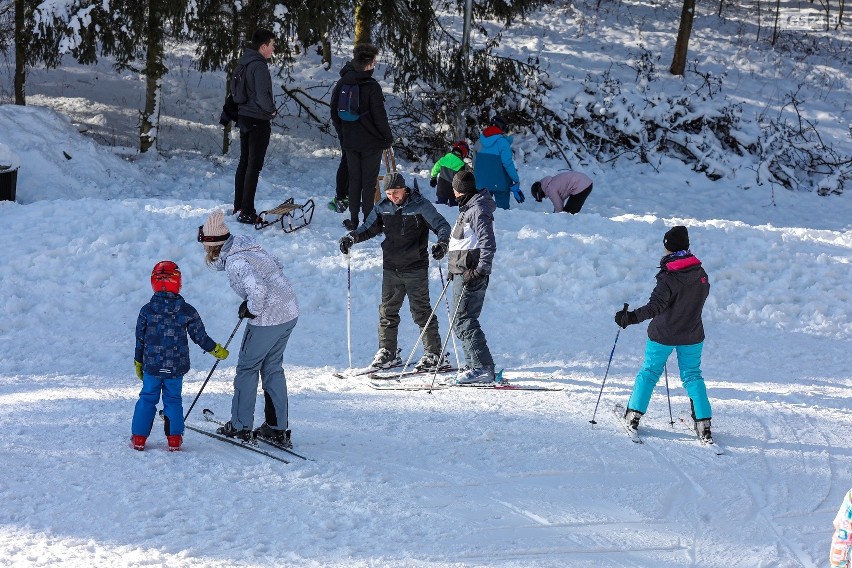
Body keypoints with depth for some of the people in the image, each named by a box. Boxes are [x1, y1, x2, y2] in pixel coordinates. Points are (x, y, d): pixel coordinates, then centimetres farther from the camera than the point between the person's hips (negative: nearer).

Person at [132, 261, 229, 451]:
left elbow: (140, 340, 2)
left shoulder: (146, 310, -6)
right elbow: (200, 337, 1)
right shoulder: (187, 311, -7)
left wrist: (138, 362, 16)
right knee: (173, 400, 12)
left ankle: (139, 438, 12)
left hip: (152, 366, 0)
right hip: (176, 367, 0)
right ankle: (174, 439, 11)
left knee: (147, 399, 12)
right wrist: (216, 350, 18)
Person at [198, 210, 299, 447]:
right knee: (272, 368, 18)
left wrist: (252, 309, -12)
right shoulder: (248, 248, 11)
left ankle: (240, 426, 15)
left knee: (247, 367, 7)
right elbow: (277, 266, 20)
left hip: (268, 319, -9)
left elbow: (257, 288, -31)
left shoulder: (234, 261, -18)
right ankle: (279, 429, 20)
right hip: (290, 313, 9)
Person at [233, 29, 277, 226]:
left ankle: (238, 207, 23)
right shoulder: (259, 66, -20)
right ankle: (247, 212, -4)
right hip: (259, 121, -9)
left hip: (244, 119, 9)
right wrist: (271, 109, -7)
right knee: (254, 166, -5)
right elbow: (262, 96, -26)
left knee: (244, 163, 16)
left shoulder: (244, 64, 9)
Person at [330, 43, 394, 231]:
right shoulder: (372, 87, -18)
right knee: (369, 183, 2)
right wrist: (388, 138, -2)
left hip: (350, 142, 5)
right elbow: (379, 116, -15)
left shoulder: (341, 84, 0)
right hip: (371, 143, -5)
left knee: (354, 180, 14)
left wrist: (342, 134, 19)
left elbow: (334, 113, 8)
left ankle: (353, 220, 18)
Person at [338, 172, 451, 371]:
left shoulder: (420, 205, -8)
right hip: (391, 268, 5)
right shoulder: (383, 207, 6)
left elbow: (442, 225, -7)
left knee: (421, 311, -5)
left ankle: (434, 353, 1)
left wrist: (442, 243, -28)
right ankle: (387, 352, 18)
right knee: (387, 311, 7)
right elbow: (369, 228, 18)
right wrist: (351, 237, 0)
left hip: (415, 268, -5)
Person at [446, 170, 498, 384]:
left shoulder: (477, 210, -14)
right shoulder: (468, 208, 18)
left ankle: (483, 368, -14)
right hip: (463, 272, 11)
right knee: (462, 321, 14)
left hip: (470, 274, -11)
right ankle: (473, 365, 20)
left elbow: (489, 245, -20)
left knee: (463, 321, -12)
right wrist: (455, 268, 28)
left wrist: (480, 271, -24)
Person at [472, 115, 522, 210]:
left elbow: (474, 163, 13)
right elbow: (508, 163, -17)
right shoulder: (502, 141, -11)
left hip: (481, 184, 5)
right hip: (500, 184, -5)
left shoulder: (480, 141, 7)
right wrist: (516, 181, -12)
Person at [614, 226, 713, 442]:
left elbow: (656, 306, -31)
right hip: (692, 335, 4)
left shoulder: (669, 278, -22)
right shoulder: (701, 274, -5)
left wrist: (631, 317, -38)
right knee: (692, 375, 15)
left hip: (663, 335, -4)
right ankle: (703, 423, 7)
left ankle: (634, 414, 18)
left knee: (649, 371, 14)